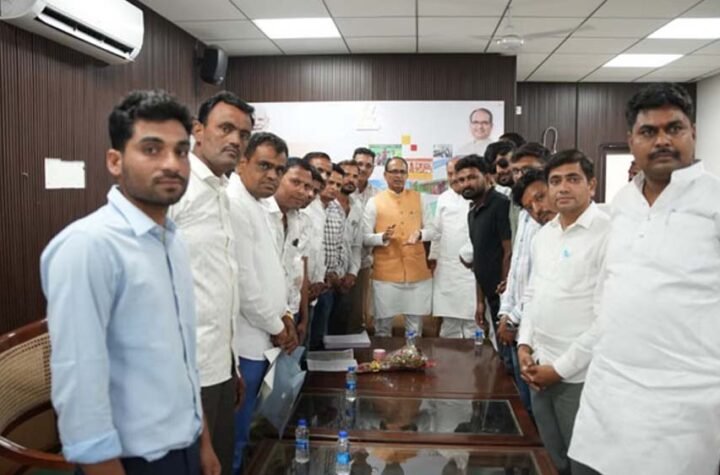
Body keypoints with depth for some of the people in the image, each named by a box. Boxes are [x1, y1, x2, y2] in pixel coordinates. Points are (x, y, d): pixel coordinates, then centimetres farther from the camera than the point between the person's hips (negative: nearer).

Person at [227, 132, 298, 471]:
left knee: (241, 431, 21)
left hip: (258, 339, 10)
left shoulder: (256, 205, 13)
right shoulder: (233, 204, -18)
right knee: (233, 436, 3)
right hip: (243, 341, -10)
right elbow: (242, 279, -23)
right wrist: (276, 326, -11)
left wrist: (284, 314, 8)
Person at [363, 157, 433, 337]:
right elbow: (364, 237, -2)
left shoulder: (418, 198, 9)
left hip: (417, 273, 2)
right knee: (383, 325, 6)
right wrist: (382, 237, -21)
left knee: (415, 326, 10)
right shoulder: (374, 202, 0)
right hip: (385, 275, -2)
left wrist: (420, 234, -11)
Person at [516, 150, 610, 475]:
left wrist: (561, 367, -16)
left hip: (580, 375, -6)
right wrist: (524, 344, 3)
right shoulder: (543, 235, 9)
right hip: (539, 368, 6)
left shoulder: (609, 233, -14)